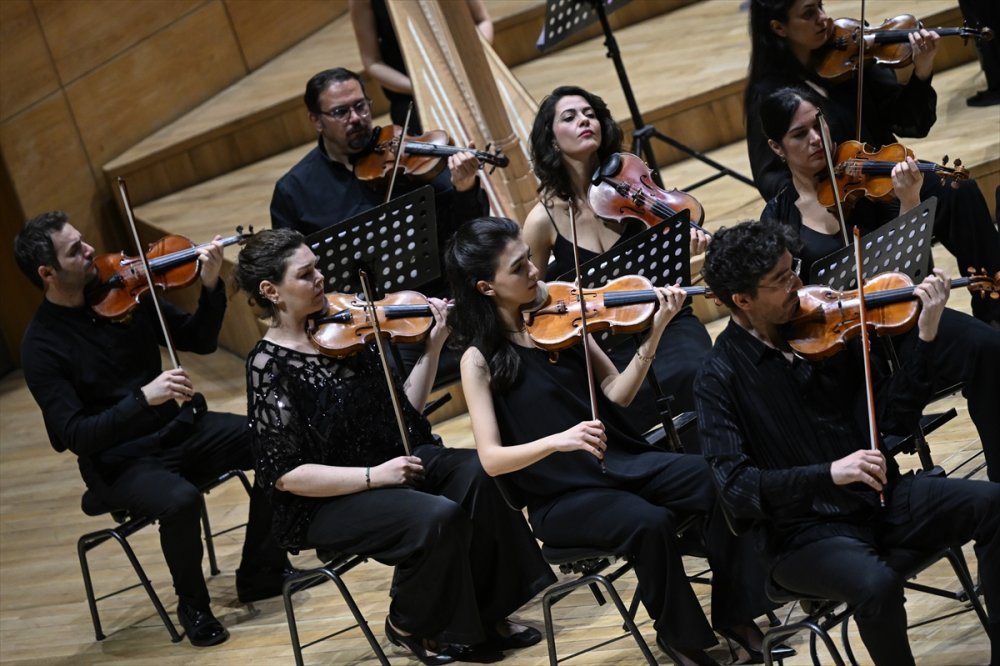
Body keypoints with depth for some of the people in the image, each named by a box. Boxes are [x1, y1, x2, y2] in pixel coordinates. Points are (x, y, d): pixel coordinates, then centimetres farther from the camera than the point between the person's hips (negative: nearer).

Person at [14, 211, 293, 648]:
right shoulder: (41, 347, -15)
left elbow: (199, 341, 7)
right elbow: (76, 435, -23)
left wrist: (211, 286, -12)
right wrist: (143, 398, -34)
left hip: (179, 430, 6)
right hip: (118, 464, -5)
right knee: (180, 499, -35)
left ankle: (261, 571, 3)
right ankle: (193, 605, -7)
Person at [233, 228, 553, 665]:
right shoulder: (269, 366, -13)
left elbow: (404, 410, 9)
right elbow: (285, 475, -17)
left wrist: (433, 346, -2)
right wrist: (373, 476, -23)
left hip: (388, 462, 7)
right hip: (328, 502, -7)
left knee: (477, 474, -18)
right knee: (437, 517, -29)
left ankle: (486, 613, -5)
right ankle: (409, 625, -2)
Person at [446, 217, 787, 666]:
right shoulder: (479, 360, -8)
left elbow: (615, 393, 2)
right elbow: (491, 459, -16)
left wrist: (652, 338, -13)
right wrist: (557, 441, -33)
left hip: (622, 461, 5)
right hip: (560, 498, -5)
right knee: (649, 523, -32)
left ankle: (733, 614, -5)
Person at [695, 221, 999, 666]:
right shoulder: (720, 379, -10)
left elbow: (894, 414, 5)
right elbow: (736, 488, -18)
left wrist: (926, 337, -8)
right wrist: (829, 474, -29)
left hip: (879, 496, 5)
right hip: (804, 532, -5)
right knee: (878, 584, -35)